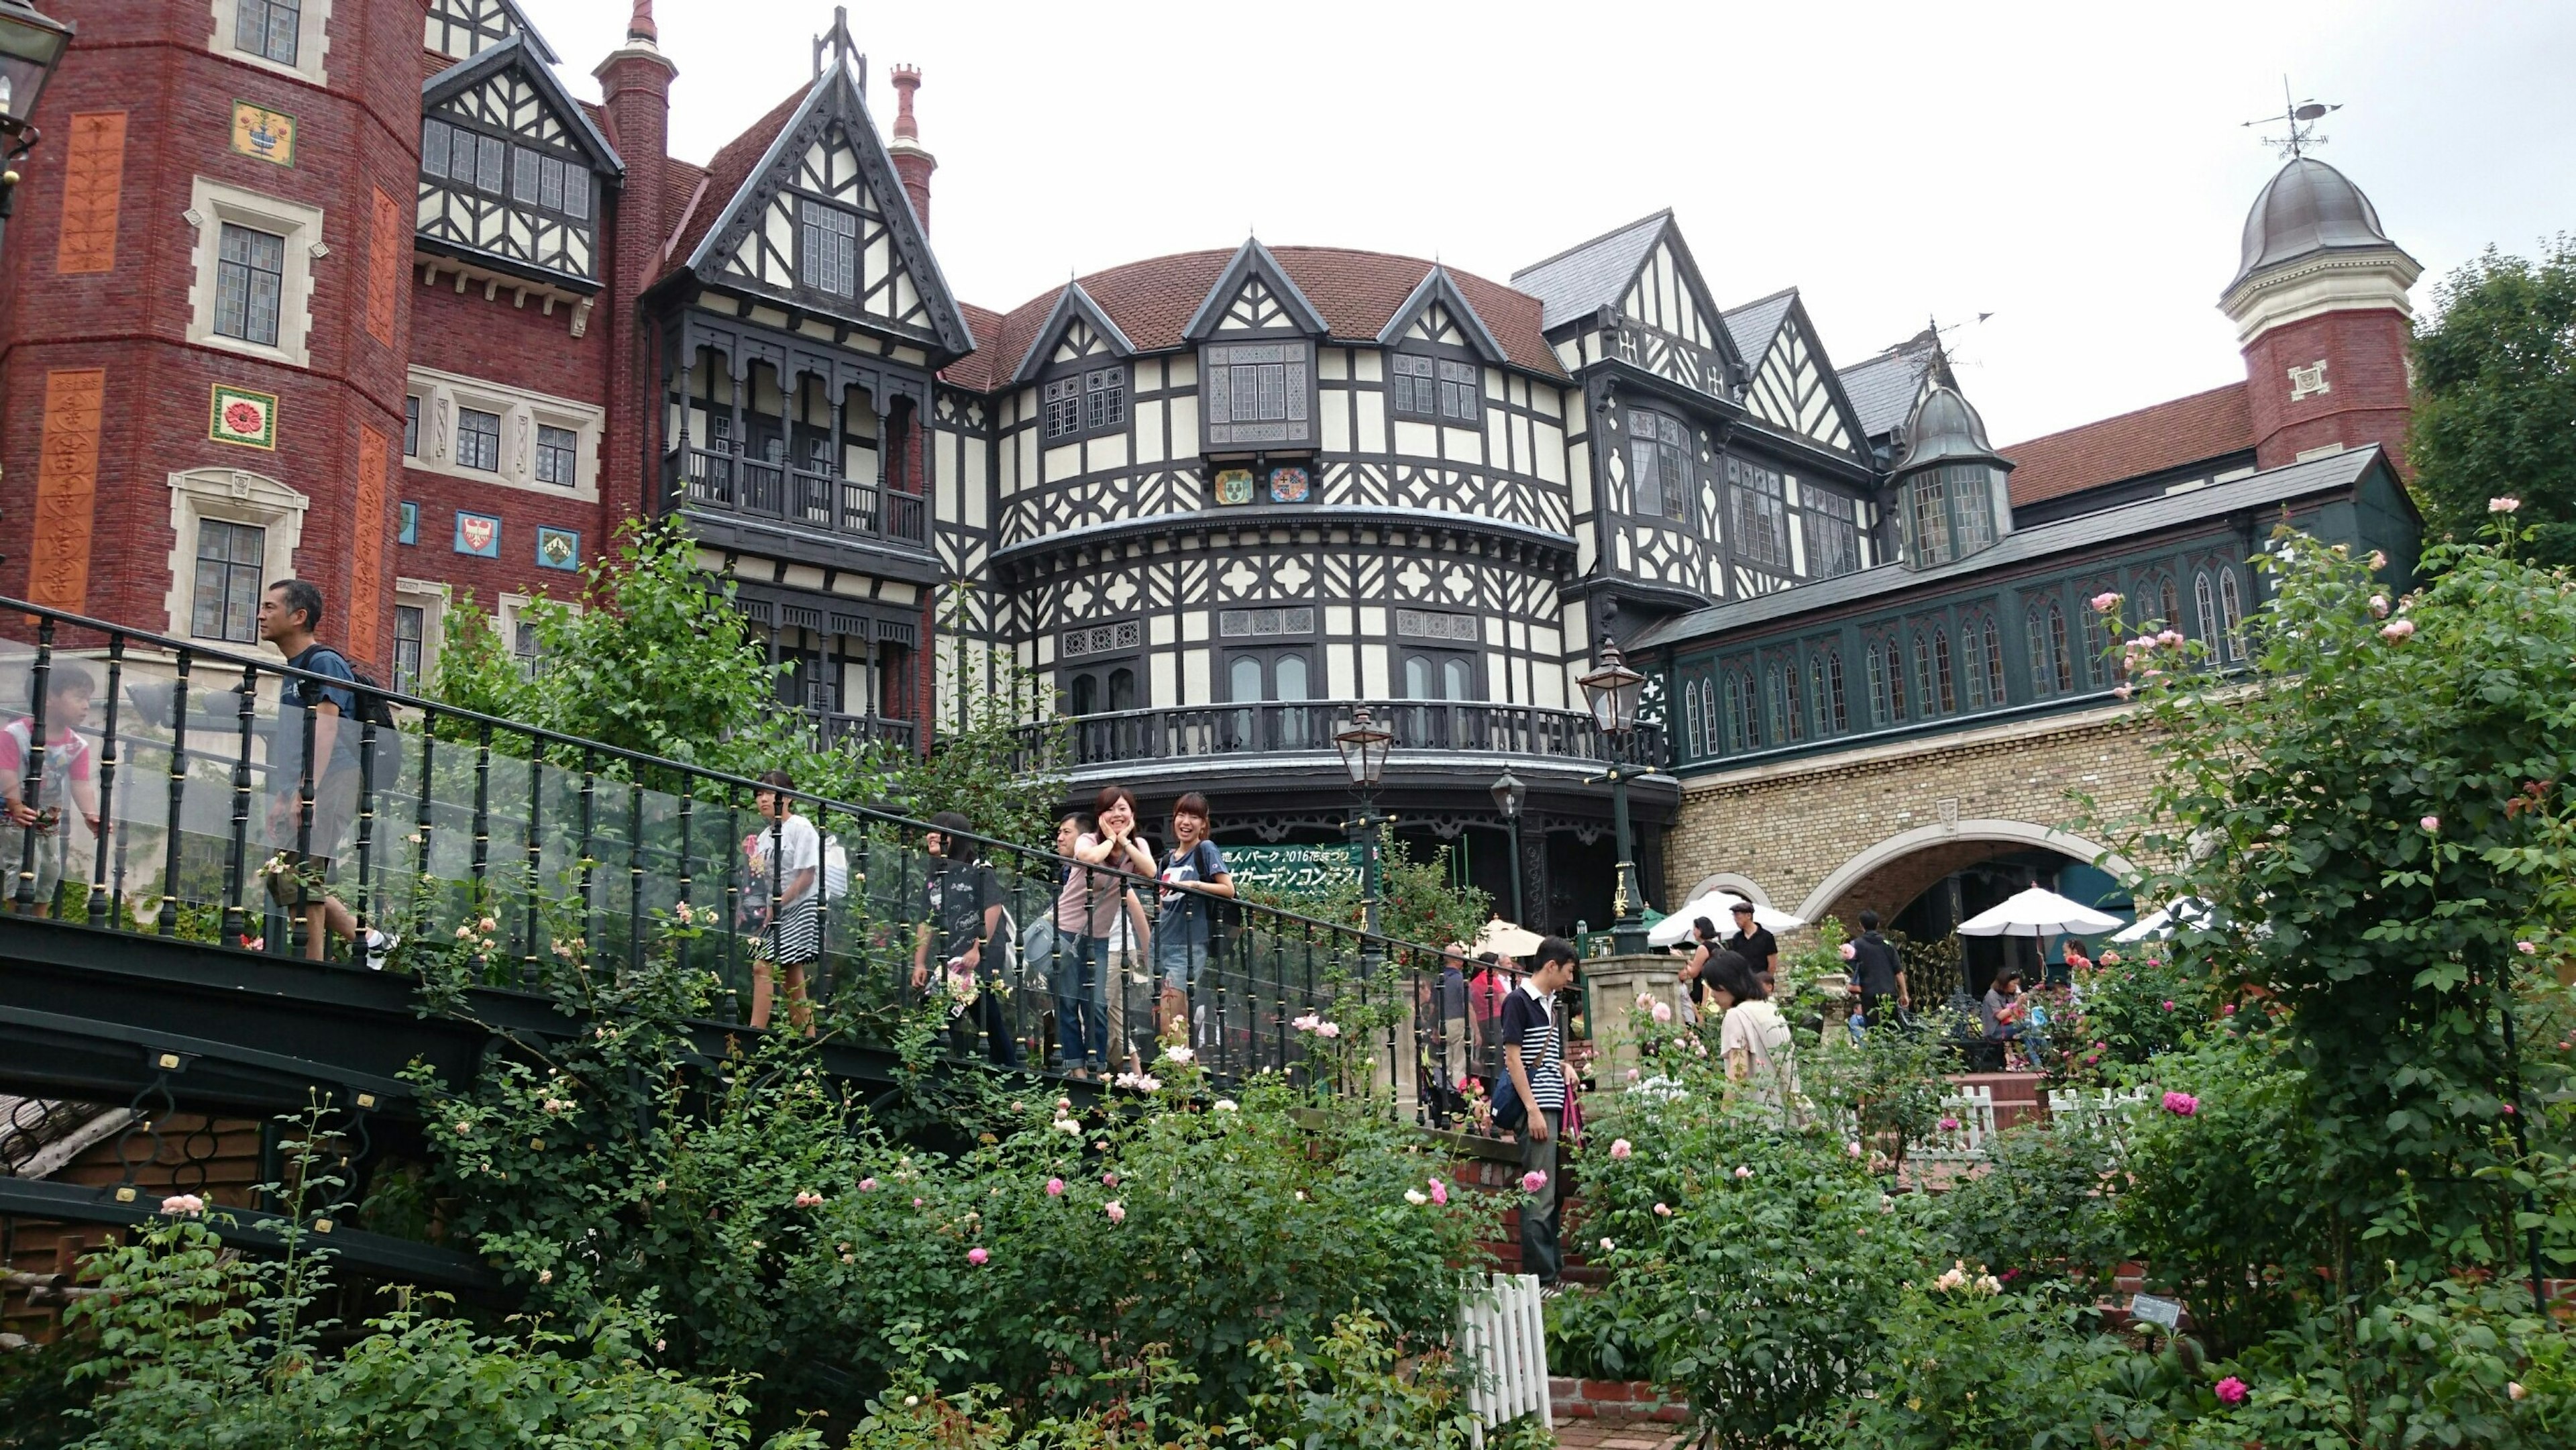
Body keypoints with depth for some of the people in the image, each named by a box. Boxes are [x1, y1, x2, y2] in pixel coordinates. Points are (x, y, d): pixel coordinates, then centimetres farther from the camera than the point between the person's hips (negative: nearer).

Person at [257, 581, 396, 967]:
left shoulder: (323, 662, -7)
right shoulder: (295, 670, 22)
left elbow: (326, 729, -18)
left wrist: (306, 792, -26)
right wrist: (282, 797, 22)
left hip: (329, 785, -10)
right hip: (305, 791, 10)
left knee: (301, 880, -12)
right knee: (283, 880, 9)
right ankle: (371, 941, 15)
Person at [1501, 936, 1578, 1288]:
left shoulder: (1551, 1004, 18)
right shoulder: (1518, 1001, -8)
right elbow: (1513, 1058, -13)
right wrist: (1533, 1109, -17)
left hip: (1554, 1108, 9)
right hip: (1537, 1110, -9)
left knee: (1554, 1196, 13)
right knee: (1539, 1198, -7)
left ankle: (1555, 1270, 21)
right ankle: (1541, 1278, -5)